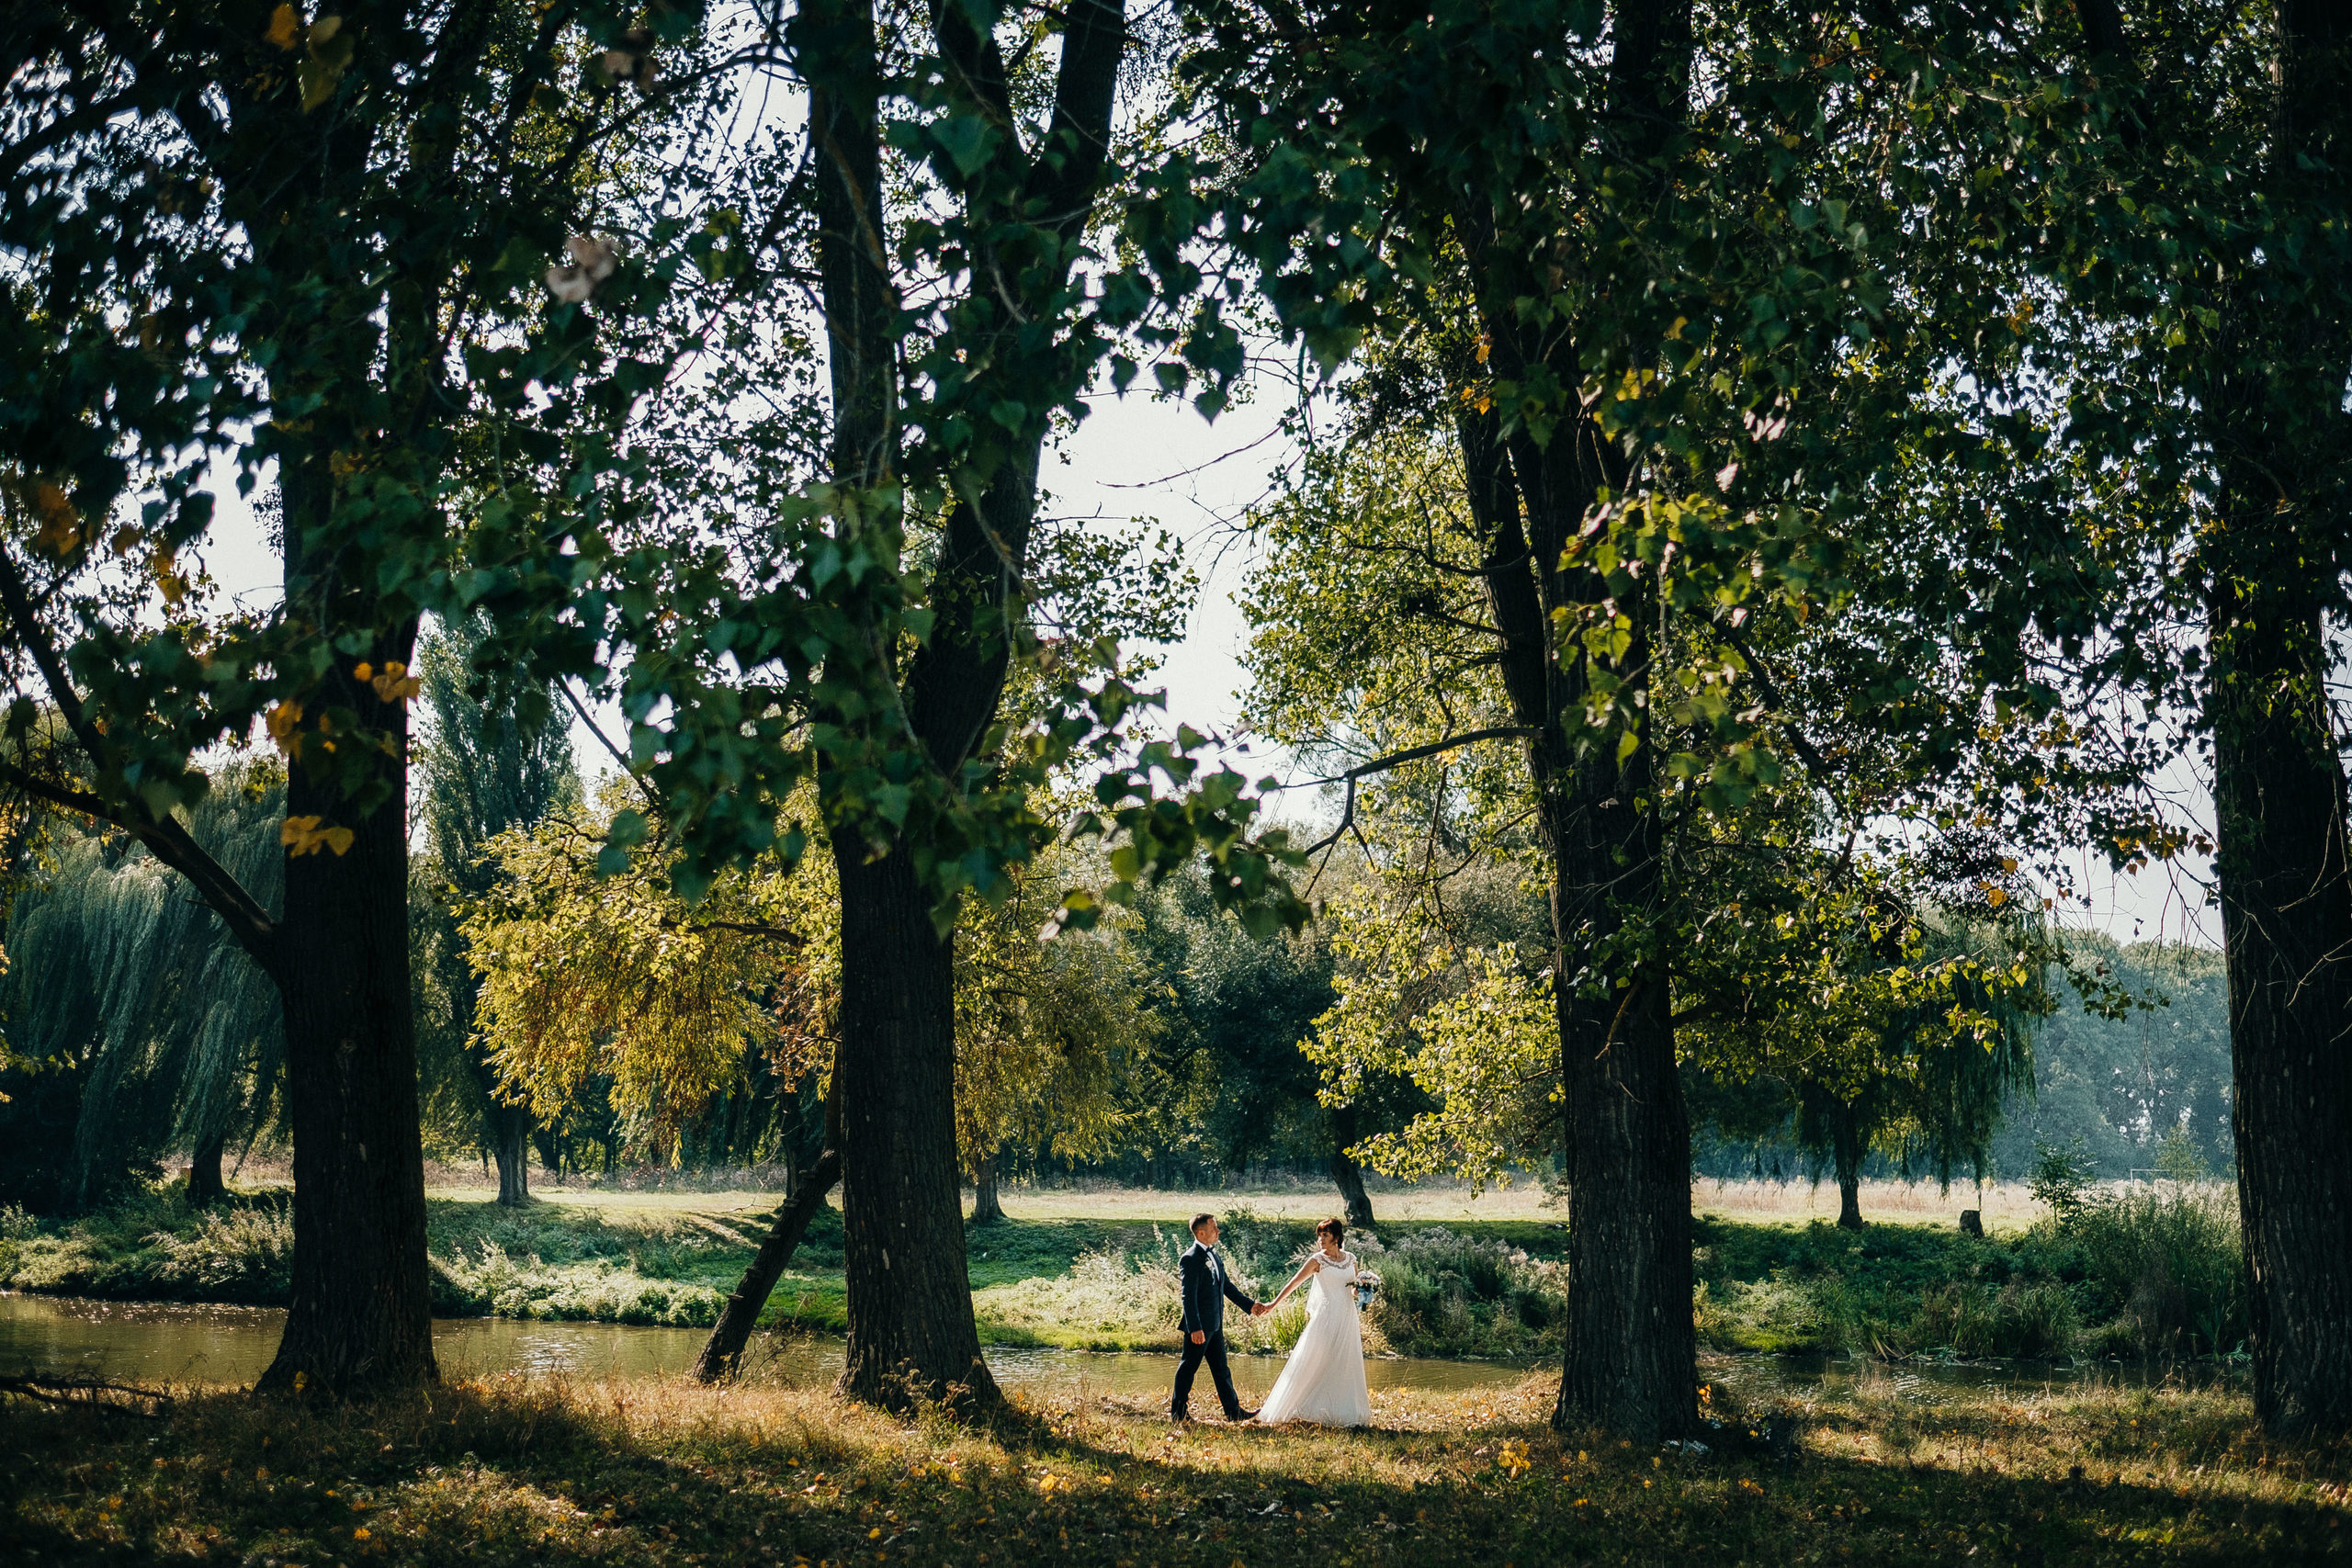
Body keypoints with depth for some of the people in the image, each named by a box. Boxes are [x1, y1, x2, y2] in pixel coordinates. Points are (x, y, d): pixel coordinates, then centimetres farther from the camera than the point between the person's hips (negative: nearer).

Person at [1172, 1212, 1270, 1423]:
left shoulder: (1214, 1256, 12)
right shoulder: (1191, 1259, -16)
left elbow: (1227, 1287, 22)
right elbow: (1189, 1296, -20)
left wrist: (1250, 1305, 19)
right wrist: (1195, 1328, -24)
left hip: (1214, 1325, 9)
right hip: (1199, 1327, -9)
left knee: (1221, 1369, 13)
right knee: (1189, 1367, 1)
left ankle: (1234, 1411, 18)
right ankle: (1178, 1411, 11)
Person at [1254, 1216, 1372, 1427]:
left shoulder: (1350, 1259, 8)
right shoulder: (1317, 1260, -3)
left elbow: (1357, 1285, 19)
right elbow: (1294, 1282, -4)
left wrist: (1357, 1290, -5)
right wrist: (1274, 1304, -7)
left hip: (1347, 1319, 4)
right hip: (1325, 1318, -4)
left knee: (1345, 1367, 5)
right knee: (1313, 1363, -4)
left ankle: (1346, 1413, 11)